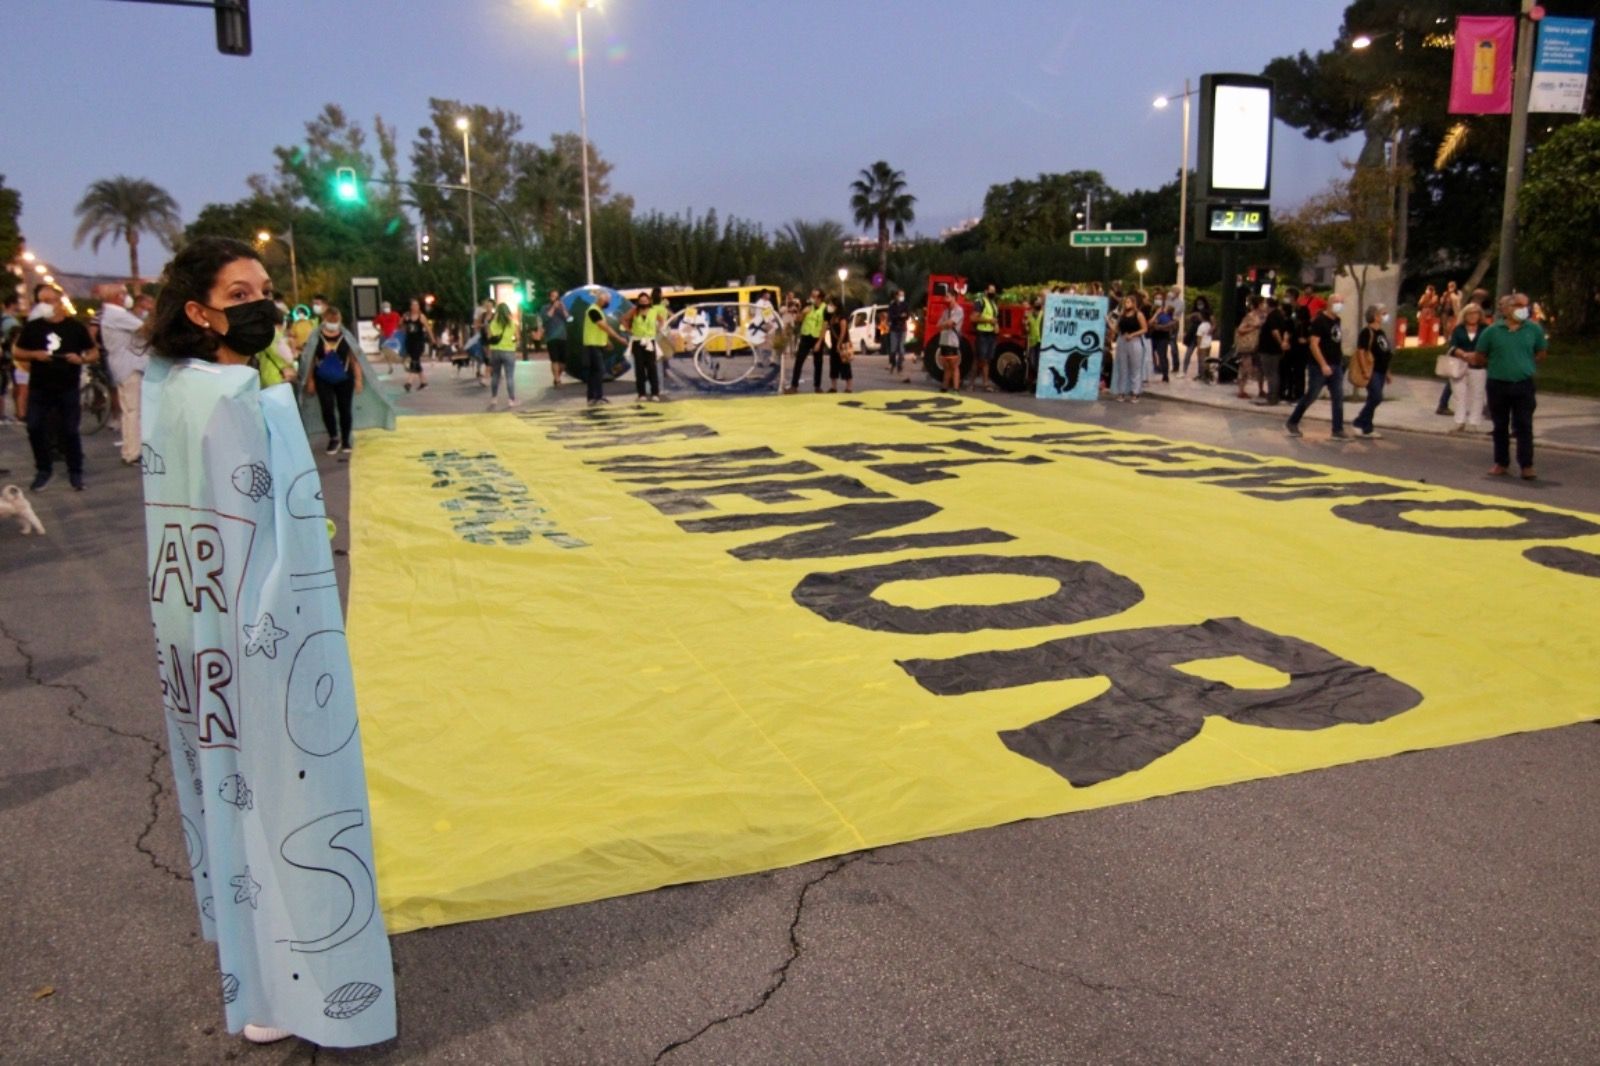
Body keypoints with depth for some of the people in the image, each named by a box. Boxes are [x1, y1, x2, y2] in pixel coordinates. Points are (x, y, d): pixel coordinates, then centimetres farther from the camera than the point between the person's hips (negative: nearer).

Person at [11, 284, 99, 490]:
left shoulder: (75, 327, 2)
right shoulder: (33, 326, 5)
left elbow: (95, 354, 6)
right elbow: (16, 352, 9)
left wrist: (81, 359, -15)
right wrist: (35, 355, -11)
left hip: (68, 389, -2)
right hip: (39, 388, 2)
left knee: (70, 431, 1)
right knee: (35, 429, -2)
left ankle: (75, 472, 13)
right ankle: (43, 470, 14)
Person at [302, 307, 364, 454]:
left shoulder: (346, 337, -5)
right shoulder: (316, 337, -6)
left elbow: (354, 359, 0)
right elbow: (310, 360, 0)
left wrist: (358, 379, -2)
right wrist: (310, 381, 0)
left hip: (344, 380, 0)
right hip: (323, 380, 0)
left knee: (345, 409, 6)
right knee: (327, 409, -9)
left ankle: (346, 440, 23)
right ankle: (334, 438, 12)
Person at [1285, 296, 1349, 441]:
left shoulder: (1336, 320, 12)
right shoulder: (1320, 321, -12)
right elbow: (1314, 345, -19)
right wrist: (1323, 365, -24)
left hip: (1336, 365, 8)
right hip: (1321, 366, -7)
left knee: (1338, 398, 2)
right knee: (1311, 396, 0)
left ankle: (1338, 430, 5)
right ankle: (1292, 423, 14)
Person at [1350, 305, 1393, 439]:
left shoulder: (1382, 332, 17)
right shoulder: (1367, 332, -10)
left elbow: (1385, 354, 21)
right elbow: (1360, 351, -17)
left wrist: (1387, 373, 21)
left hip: (1380, 372, 9)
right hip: (1371, 371, -9)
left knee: (1373, 399, 9)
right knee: (1376, 397, -15)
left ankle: (1367, 429, 14)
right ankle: (1360, 422, -3)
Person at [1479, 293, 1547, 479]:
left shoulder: (1534, 329, 1)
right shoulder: (1492, 331, -3)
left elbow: (1541, 354, 14)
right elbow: (1480, 356, 8)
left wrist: (1526, 366, 6)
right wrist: (1496, 366, 6)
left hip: (1524, 385, 0)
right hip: (1497, 385, 0)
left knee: (1524, 426, -2)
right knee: (1500, 426, 9)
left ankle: (1527, 465, 0)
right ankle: (1500, 463, 20)